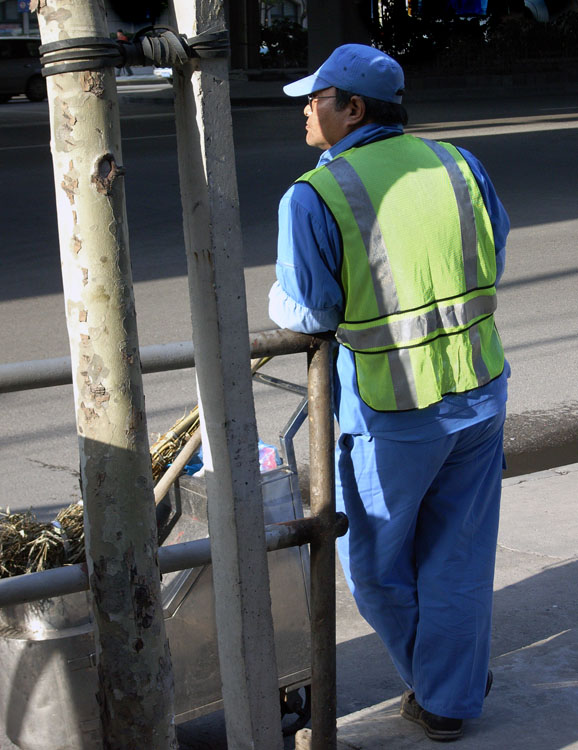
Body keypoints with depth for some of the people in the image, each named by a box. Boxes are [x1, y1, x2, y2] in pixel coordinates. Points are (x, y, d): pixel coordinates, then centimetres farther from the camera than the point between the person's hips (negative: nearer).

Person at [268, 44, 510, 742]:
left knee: (374, 560, 18)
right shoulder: (456, 163, 1)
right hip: (479, 390, 5)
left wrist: (277, 303, 11)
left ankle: (435, 679, 33)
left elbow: (308, 310, -11)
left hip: (391, 410, -5)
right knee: (458, 555, 17)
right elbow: (494, 260, 10)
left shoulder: (313, 196, -14)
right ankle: (449, 699, 28)